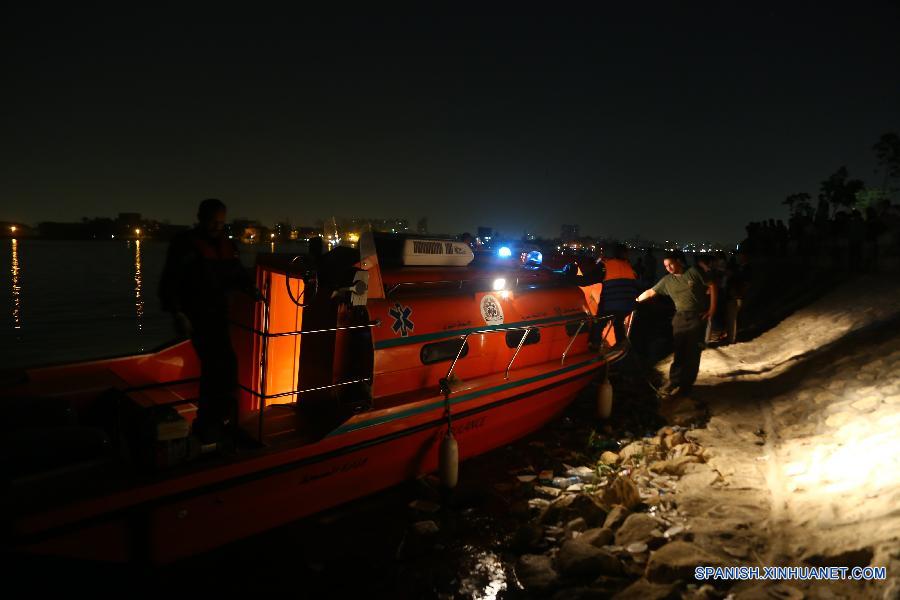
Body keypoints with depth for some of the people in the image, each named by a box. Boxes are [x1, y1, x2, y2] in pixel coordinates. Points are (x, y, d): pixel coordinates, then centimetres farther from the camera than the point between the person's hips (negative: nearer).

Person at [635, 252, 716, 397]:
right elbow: (650, 292, 8)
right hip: (680, 317, 3)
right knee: (679, 351, 4)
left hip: (698, 316, -3)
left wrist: (712, 308, -6)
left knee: (692, 352, 0)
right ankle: (674, 382, 11)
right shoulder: (667, 280, 6)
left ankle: (686, 384, 6)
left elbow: (711, 286, -2)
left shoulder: (693, 272, -4)